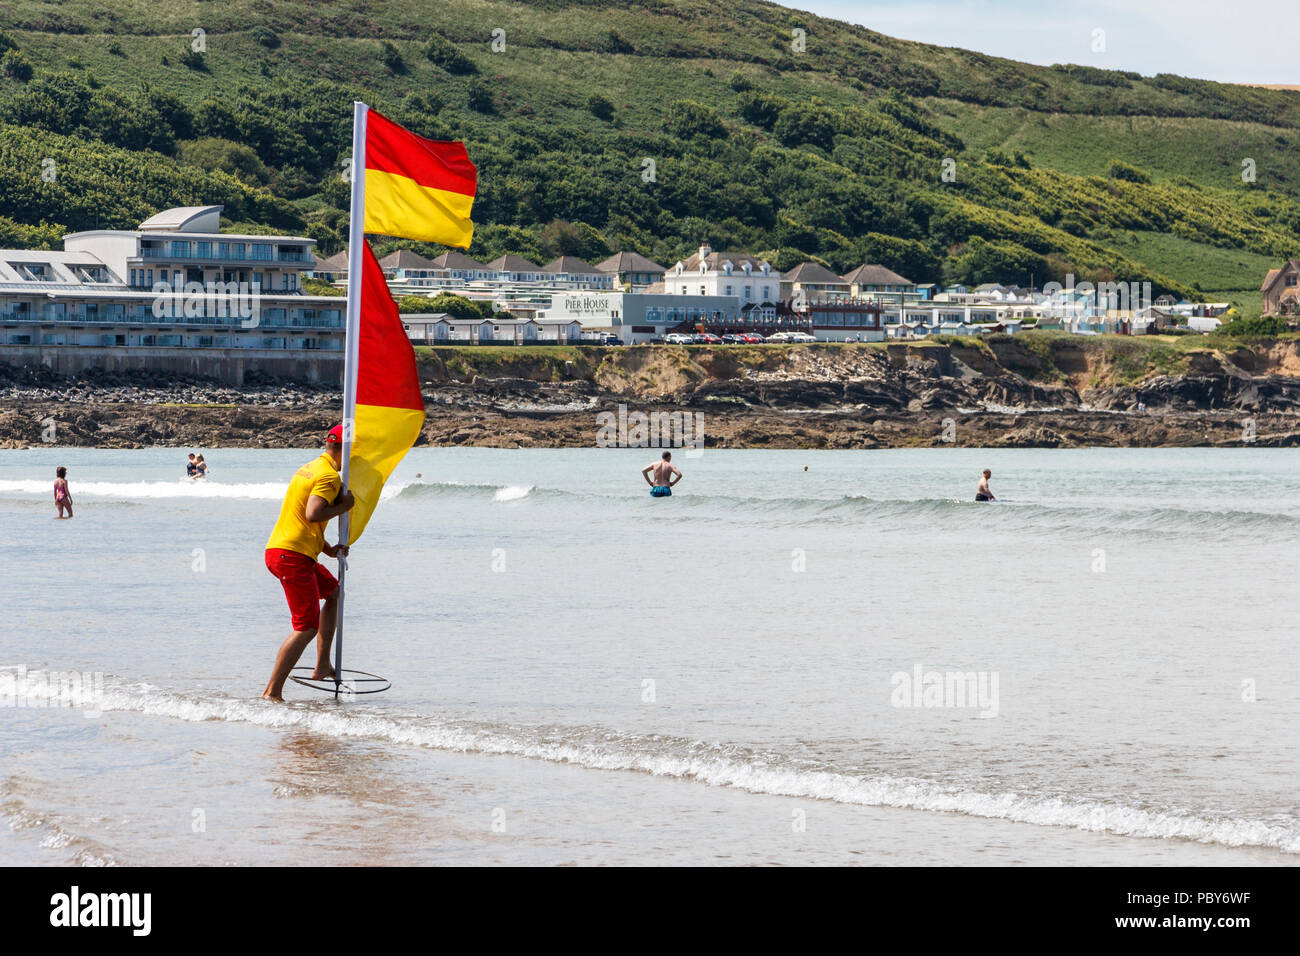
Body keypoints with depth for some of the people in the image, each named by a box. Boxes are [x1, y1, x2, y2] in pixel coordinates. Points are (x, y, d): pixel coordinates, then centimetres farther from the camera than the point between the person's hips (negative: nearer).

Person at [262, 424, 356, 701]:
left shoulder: (309, 468, 20)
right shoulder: (329, 476, -11)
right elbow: (313, 515, -25)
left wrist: (327, 548, 16)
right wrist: (343, 506, -10)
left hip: (278, 550, 10)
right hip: (293, 556, -10)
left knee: (334, 592, 27)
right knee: (307, 627, -8)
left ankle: (322, 667, 24)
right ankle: (272, 692, -12)